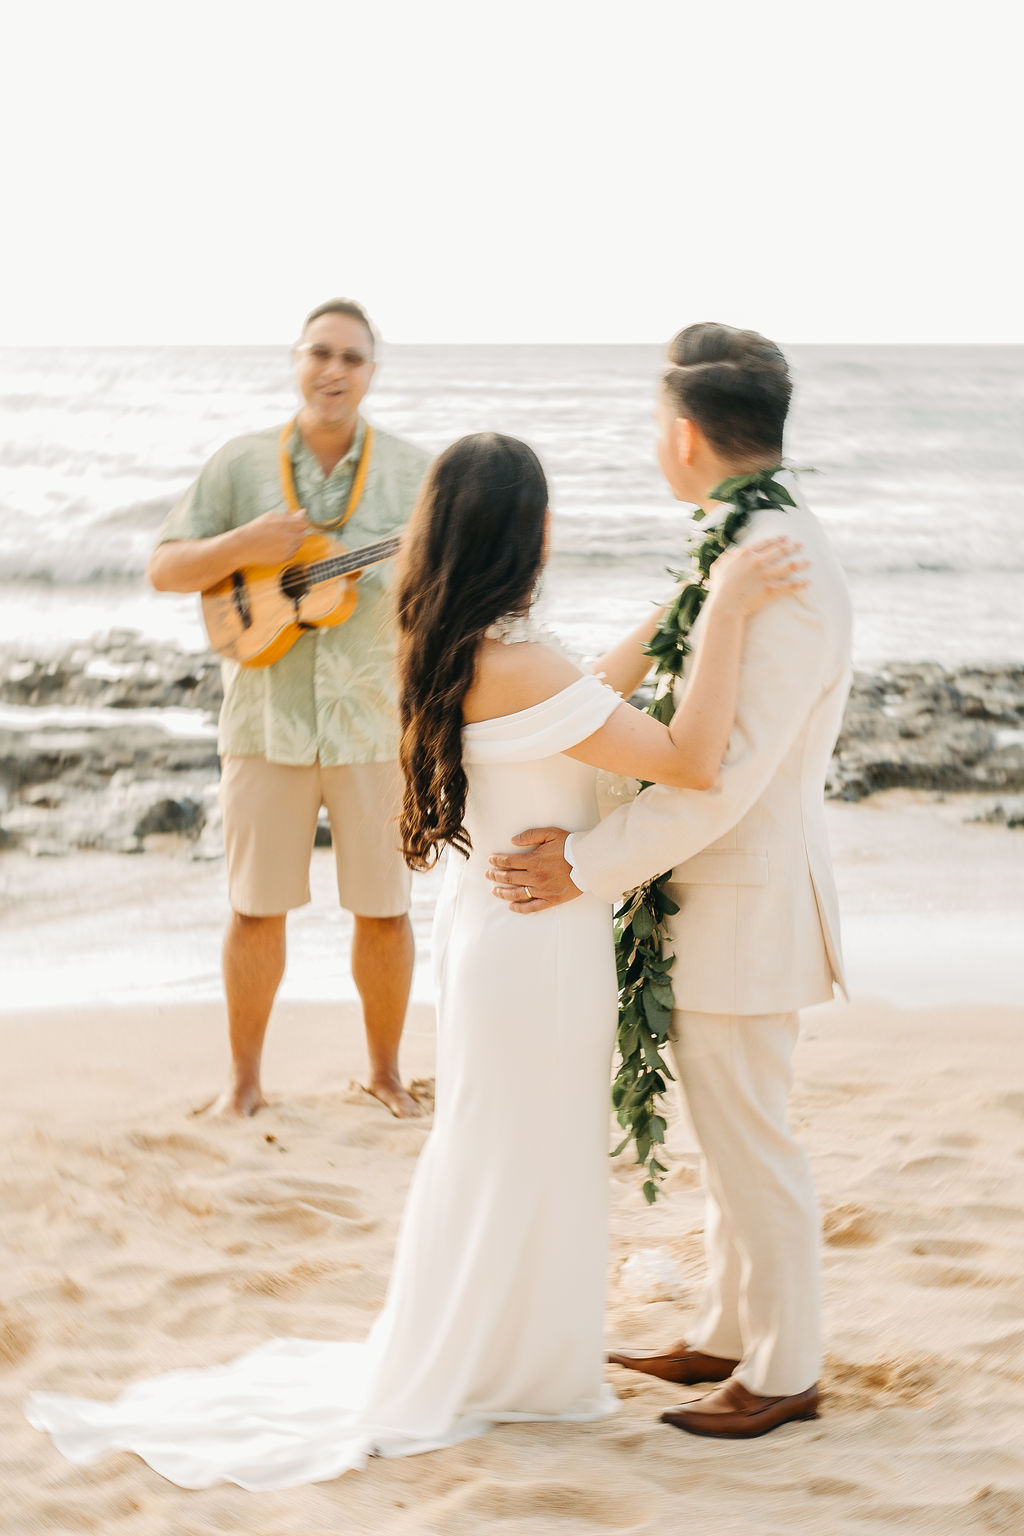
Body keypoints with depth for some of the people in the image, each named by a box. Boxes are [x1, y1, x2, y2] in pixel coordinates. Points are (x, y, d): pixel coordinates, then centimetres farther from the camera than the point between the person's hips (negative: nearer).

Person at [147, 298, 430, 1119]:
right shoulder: (242, 464, 2)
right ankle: (244, 1074, 23)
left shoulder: (414, 472, 2)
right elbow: (165, 569, 2)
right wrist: (245, 545, -14)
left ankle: (385, 1070, 26)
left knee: (385, 909, 7)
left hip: (376, 720, 0)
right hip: (269, 719, 0)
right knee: (257, 909, 6)